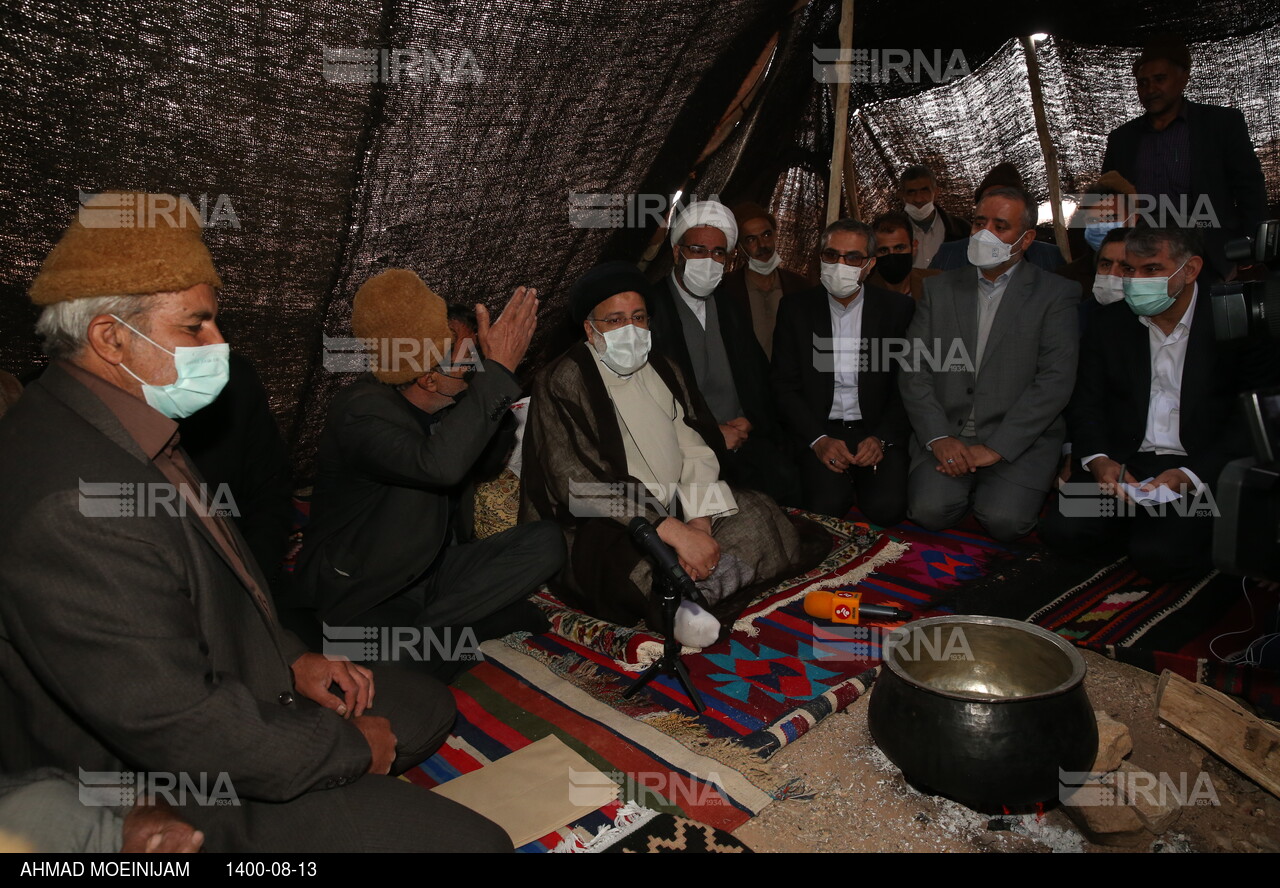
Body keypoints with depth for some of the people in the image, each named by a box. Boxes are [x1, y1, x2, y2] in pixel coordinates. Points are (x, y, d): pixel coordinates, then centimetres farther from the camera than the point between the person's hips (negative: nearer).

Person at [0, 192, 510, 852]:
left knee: (428, 706, 19)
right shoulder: (70, 506, -33)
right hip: (179, 799, -9)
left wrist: (291, 660, 6)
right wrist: (348, 748, -16)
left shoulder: (131, 431, 1)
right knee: (473, 839, -11)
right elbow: (180, 730, -29)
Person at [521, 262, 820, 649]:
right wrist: (677, 533, -26)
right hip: (602, 526, -7)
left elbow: (697, 453, 3)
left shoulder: (665, 371, 12)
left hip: (676, 509, 7)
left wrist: (699, 523, -17)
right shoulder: (561, 383, -9)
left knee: (758, 515, -11)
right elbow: (583, 486, -20)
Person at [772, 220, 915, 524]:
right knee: (826, 506, -25)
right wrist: (818, 439, -13)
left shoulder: (897, 308, 4)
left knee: (887, 507, -23)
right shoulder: (796, 309, 4)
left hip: (879, 431, 0)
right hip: (819, 430, 0)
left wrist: (881, 438, -12)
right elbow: (785, 387, 1)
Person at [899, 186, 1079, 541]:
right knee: (930, 511, -22)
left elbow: (1055, 380, -8)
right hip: (945, 433, 2)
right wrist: (938, 437, -11)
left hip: (1018, 440, -1)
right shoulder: (939, 288, 11)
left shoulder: (1055, 294, 2)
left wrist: (996, 447, -16)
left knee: (1005, 520, -25)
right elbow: (913, 370, 3)